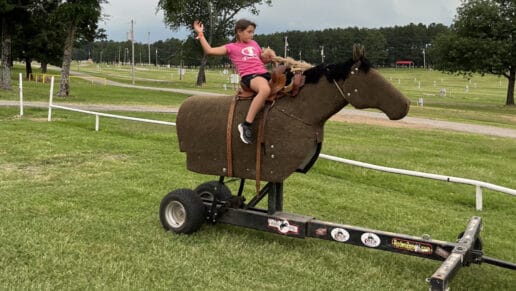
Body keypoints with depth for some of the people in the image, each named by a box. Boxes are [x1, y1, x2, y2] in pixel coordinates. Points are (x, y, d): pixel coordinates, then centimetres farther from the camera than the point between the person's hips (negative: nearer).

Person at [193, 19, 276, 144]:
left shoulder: (254, 44, 26)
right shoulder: (232, 47, 10)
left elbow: (263, 59, 37)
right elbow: (209, 51, 1)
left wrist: (269, 56, 14)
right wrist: (200, 33, 4)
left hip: (264, 73, 7)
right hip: (249, 76, -7)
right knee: (265, 89, -39)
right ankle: (246, 125, -38)